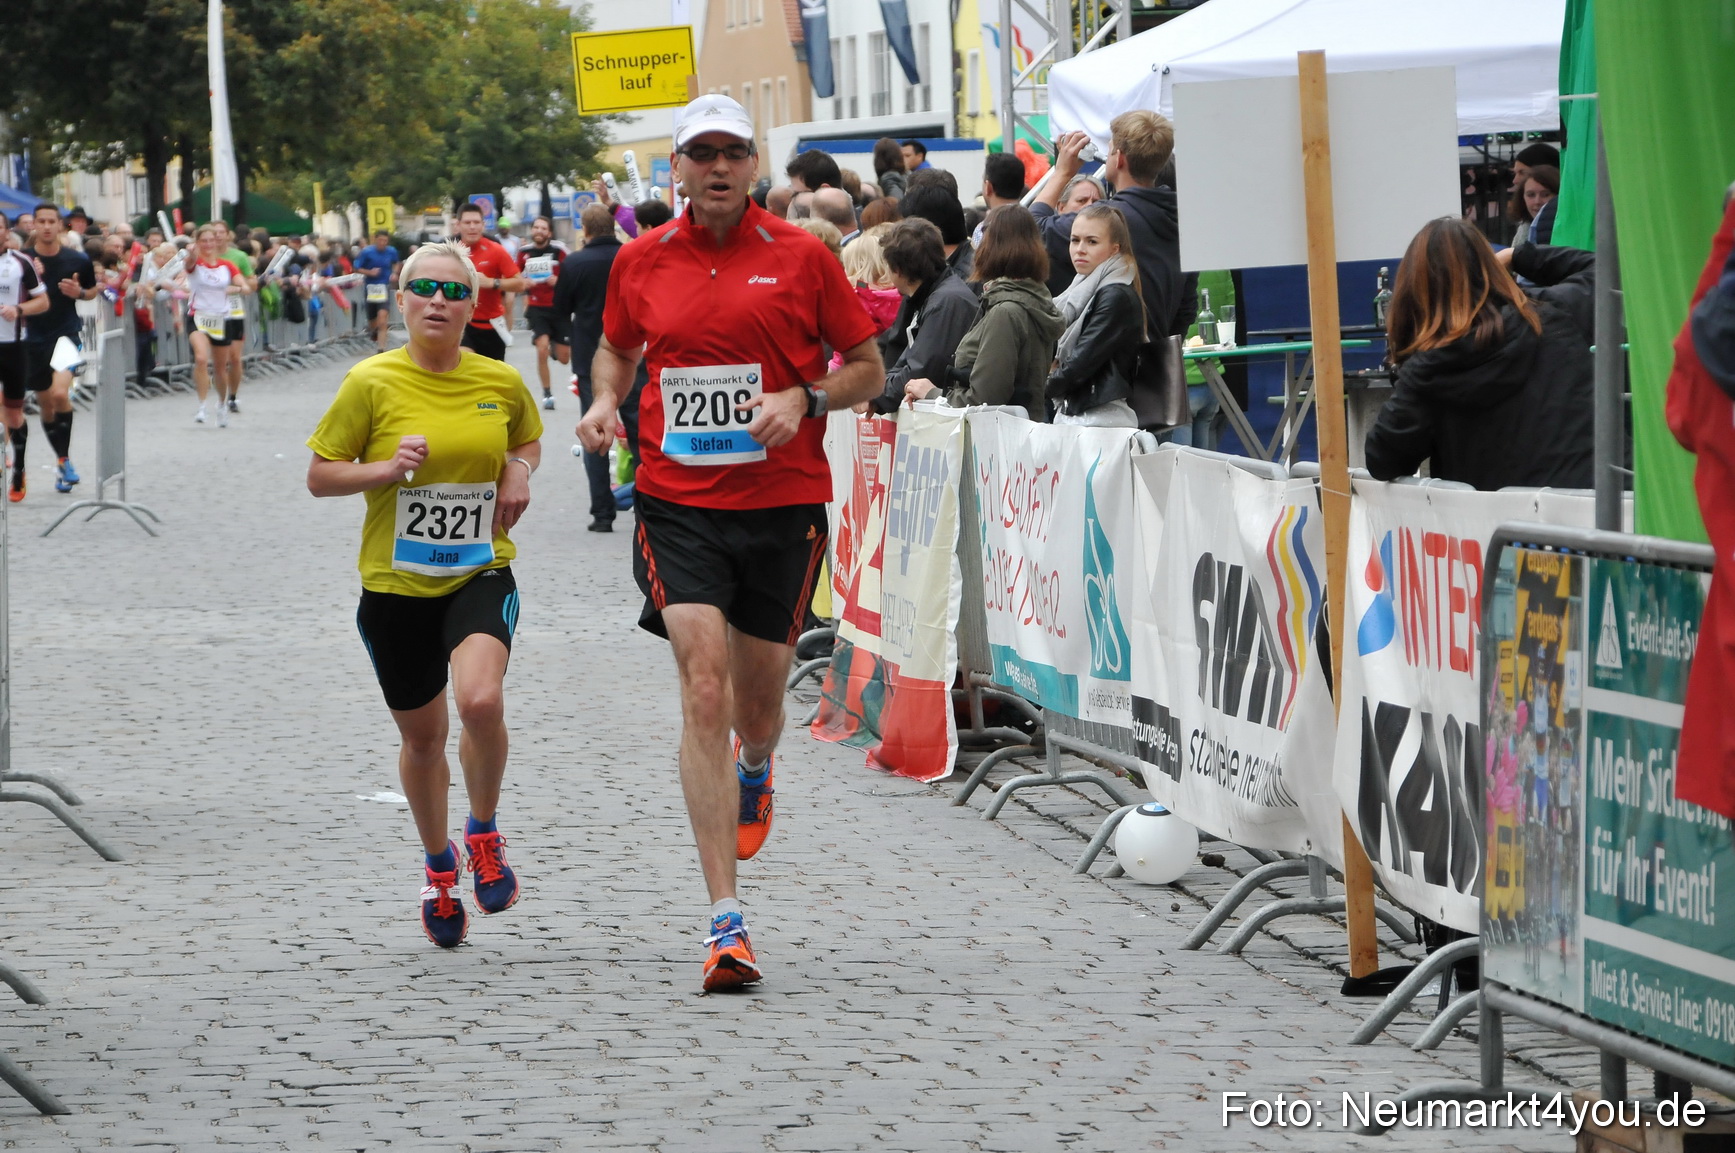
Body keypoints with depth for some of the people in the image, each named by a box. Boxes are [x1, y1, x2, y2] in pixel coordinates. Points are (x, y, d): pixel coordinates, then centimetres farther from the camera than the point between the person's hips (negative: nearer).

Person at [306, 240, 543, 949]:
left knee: (481, 701, -26)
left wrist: (519, 470, -1)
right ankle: (439, 864, 38)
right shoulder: (371, 383, -7)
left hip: (480, 574, 0)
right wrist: (386, 469, -19)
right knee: (422, 735, 12)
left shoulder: (501, 383, 0)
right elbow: (319, 476, -3)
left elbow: (529, 440, 21)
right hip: (395, 584, 0)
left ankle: (484, 832, 1)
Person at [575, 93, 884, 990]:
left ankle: (755, 767, 53)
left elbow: (867, 366, 6)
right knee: (704, 691, -14)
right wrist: (604, 400, 2)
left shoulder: (801, 257, -1)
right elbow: (616, 347, 23)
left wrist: (803, 399, -12)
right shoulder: (641, 263, 4)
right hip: (677, 504, 0)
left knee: (758, 703, 11)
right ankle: (726, 920, -15)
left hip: (784, 503, 0)